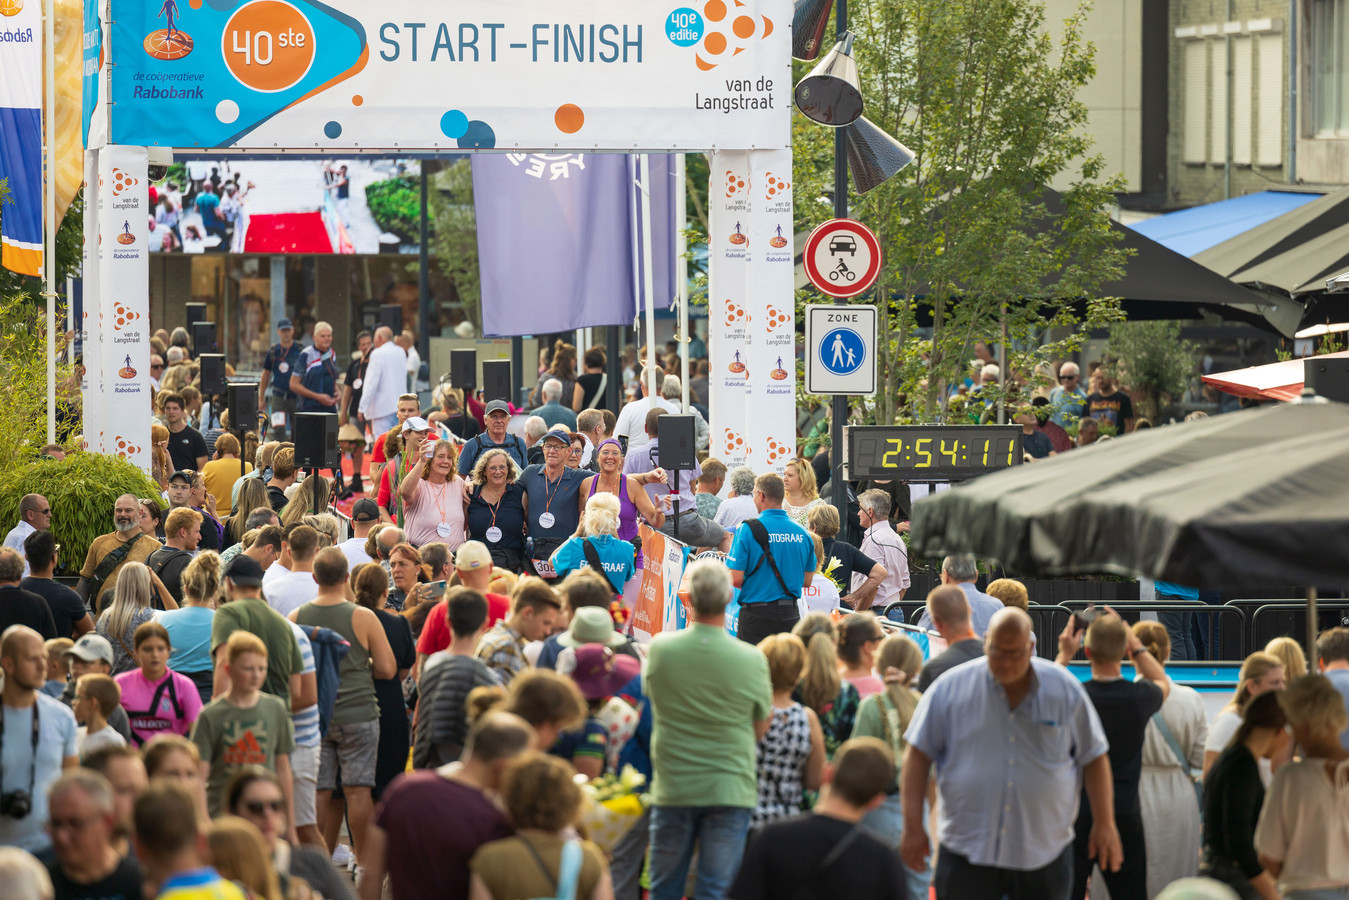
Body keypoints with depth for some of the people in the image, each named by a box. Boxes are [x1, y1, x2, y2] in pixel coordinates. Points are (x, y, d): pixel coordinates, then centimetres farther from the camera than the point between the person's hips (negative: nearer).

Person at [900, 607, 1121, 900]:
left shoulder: (1065, 689, 2)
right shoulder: (951, 688, -2)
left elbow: (1094, 758, 9)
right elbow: (918, 755, 0)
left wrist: (1104, 824, 5)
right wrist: (913, 827, -5)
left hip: (1044, 853, 1)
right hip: (968, 852, -1)